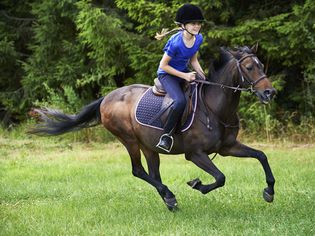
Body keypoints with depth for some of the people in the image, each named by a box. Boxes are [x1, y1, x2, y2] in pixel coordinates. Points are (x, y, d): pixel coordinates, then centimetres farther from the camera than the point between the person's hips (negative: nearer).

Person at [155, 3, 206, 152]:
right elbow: (163, 65, -20)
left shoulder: (198, 39, -5)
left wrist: (202, 75, -8)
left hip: (184, 72, 8)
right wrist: (184, 76, -22)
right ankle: (166, 135, -19)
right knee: (180, 101, -32)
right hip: (167, 74, -8)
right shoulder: (176, 42, -26)